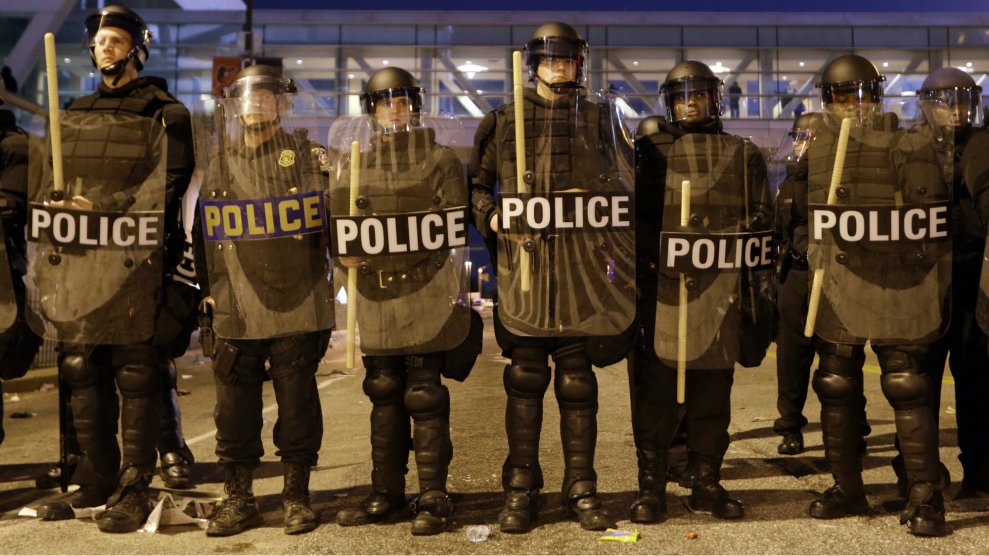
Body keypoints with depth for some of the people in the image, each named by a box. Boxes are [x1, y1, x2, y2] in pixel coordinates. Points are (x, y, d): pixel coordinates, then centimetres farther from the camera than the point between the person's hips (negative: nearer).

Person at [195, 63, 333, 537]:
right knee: (234, 403, 6)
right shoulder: (217, 161, 12)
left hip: (298, 305, -2)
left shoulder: (309, 156, 5)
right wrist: (206, 287, 10)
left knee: (297, 400, 5)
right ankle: (238, 498, 19)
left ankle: (297, 494, 18)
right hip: (236, 309, 3)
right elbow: (203, 230, 15)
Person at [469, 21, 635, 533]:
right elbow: (474, 183, 11)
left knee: (578, 382, 6)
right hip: (524, 270, 0)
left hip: (584, 274, 1)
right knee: (525, 380, 4)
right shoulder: (506, 121, 9)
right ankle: (520, 490, 14)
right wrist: (490, 218, -7)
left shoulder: (600, 120, 12)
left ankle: (581, 489, 16)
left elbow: (626, 189, 13)